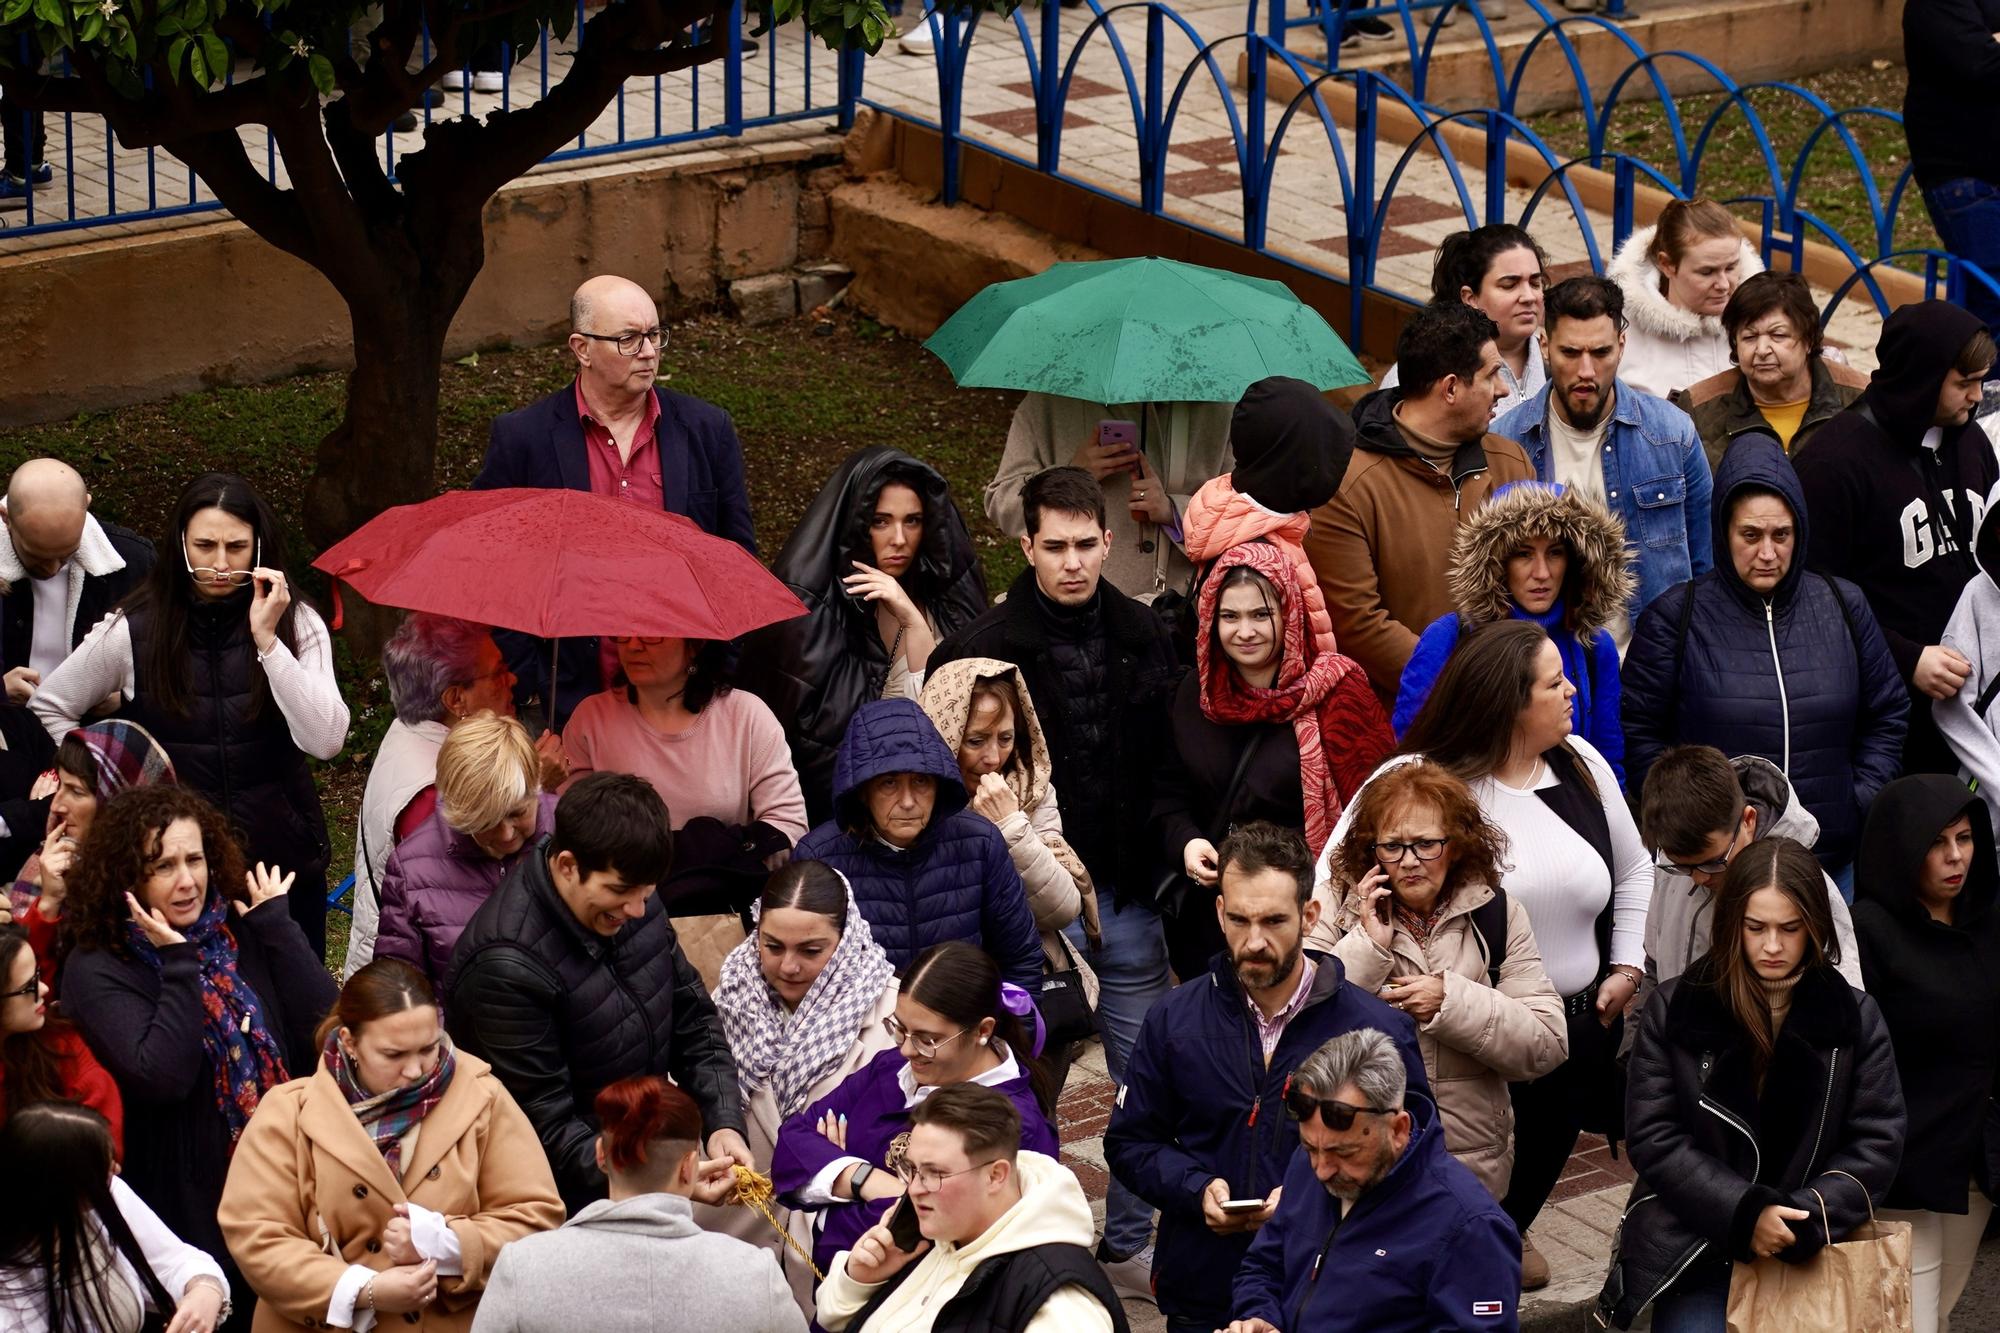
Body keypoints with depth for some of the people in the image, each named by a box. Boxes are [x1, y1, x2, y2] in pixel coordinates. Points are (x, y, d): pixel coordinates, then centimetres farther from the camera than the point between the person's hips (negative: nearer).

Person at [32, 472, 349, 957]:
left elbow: (325, 740, -16)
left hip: (281, 858, 1)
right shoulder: (130, 631, -4)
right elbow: (48, 707, 9)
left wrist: (267, 640, -21)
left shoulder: (297, 624, -4)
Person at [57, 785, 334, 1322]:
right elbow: (163, 1077, -23)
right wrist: (180, 966, -20)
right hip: (186, 1205, -4)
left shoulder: (242, 934, 3)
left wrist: (276, 925, -8)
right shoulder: (97, 969, -10)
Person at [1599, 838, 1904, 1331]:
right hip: (1695, 1254, -1)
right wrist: (1744, 1213, -17)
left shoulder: (1856, 1018, 2)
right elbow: (1652, 1137, -6)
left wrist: (1806, 1218, -16)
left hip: (1811, 1258, 1)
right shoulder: (1675, 1011, -1)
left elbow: (1877, 1144, -1)